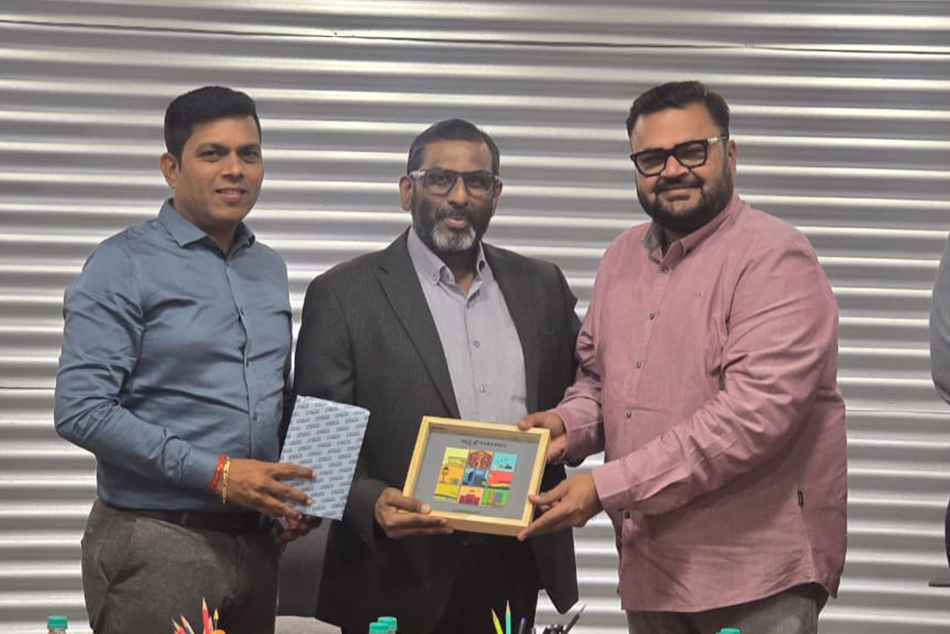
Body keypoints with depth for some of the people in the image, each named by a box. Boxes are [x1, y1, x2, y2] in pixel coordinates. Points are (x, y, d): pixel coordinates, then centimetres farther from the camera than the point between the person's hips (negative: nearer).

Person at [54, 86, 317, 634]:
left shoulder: (270, 269, 13)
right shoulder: (123, 266, -7)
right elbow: (82, 410, -16)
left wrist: (297, 490, 3)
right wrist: (215, 474, -18)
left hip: (255, 542, 6)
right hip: (157, 543, -6)